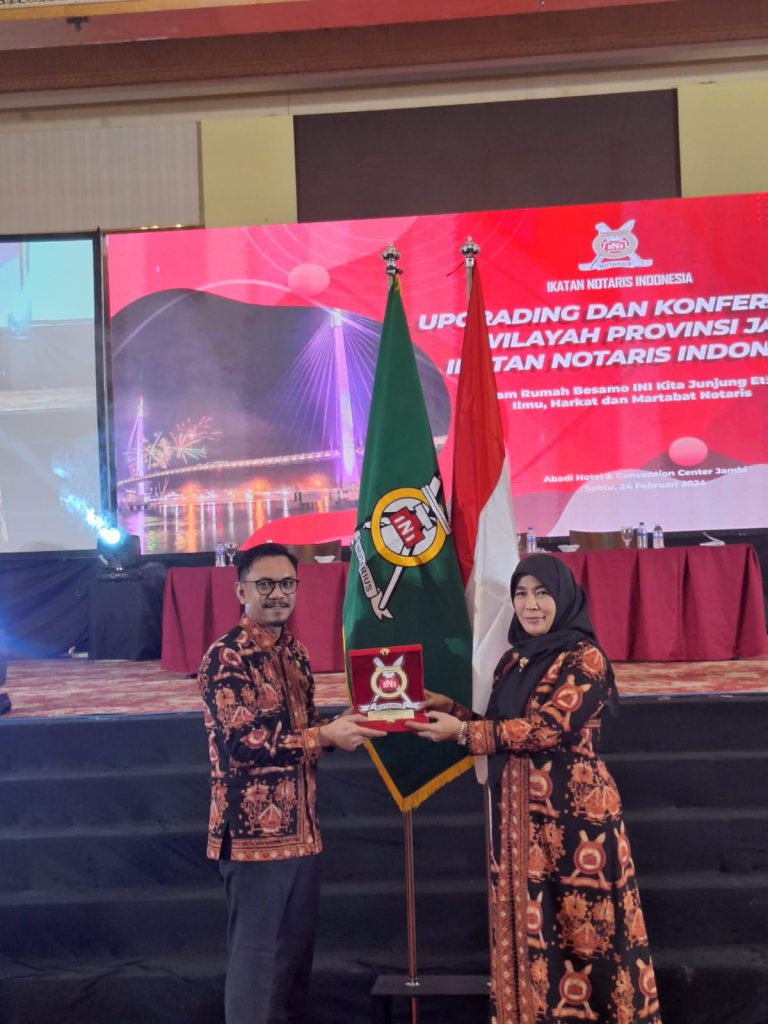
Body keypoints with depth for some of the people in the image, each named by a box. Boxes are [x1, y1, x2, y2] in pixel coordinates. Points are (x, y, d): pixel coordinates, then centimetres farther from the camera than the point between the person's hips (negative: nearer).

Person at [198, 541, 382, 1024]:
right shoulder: (225, 657, -14)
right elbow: (240, 744, -23)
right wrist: (325, 737, -20)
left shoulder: (295, 653, 12)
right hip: (255, 830, -8)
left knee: (298, 945, 16)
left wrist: (344, 725, 1)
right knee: (257, 952, 2)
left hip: (300, 826, 8)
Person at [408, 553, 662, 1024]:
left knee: (580, 924, 0)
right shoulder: (513, 661, 13)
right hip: (519, 814, 7)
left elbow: (548, 729, -19)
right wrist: (450, 708, 7)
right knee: (528, 925, 12)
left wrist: (462, 732, -17)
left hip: (572, 812, -7)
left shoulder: (585, 658, -10)